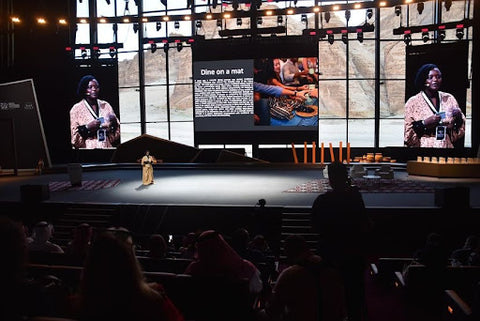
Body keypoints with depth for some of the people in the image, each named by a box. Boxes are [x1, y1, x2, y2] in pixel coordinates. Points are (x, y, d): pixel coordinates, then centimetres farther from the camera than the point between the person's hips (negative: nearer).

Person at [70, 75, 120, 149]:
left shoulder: (106, 106, 10)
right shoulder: (76, 109, 1)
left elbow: (116, 134, 11)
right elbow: (74, 137, -3)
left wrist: (114, 122, -7)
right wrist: (87, 128, -16)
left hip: (107, 147, 2)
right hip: (87, 148, -2)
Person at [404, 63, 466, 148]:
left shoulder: (449, 98, 6)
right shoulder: (413, 102, -5)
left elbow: (459, 131, 9)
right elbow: (408, 133, -9)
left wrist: (458, 118, -9)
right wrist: (424, 123, -21)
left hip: (447, 145, 3)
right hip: (424, 145, -3)